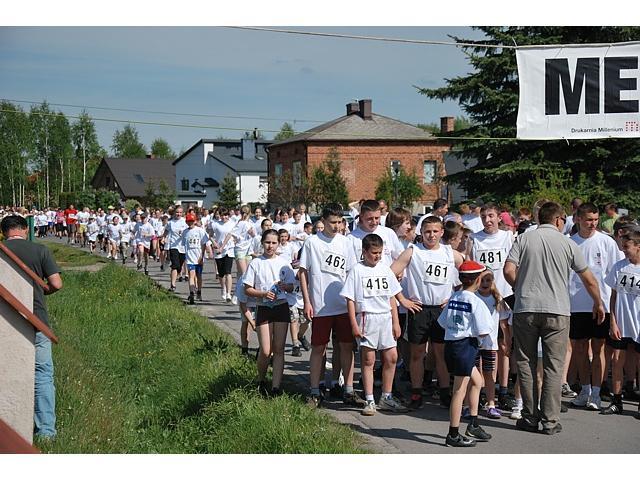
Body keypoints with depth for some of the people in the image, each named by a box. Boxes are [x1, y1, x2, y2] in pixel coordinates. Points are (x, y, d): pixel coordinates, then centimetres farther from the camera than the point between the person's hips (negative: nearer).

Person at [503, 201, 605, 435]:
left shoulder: (523, 239, 4)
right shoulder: (567, 243, 4)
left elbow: (508, 270, -5)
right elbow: (588, 279, 10)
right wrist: (598, 304, 27)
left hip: (525, 308, 1)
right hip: (557, 310, -1)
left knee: (526, 364, 11)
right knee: (553, 367, 5)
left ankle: (530, 417, 13)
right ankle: (550, 421, 5)